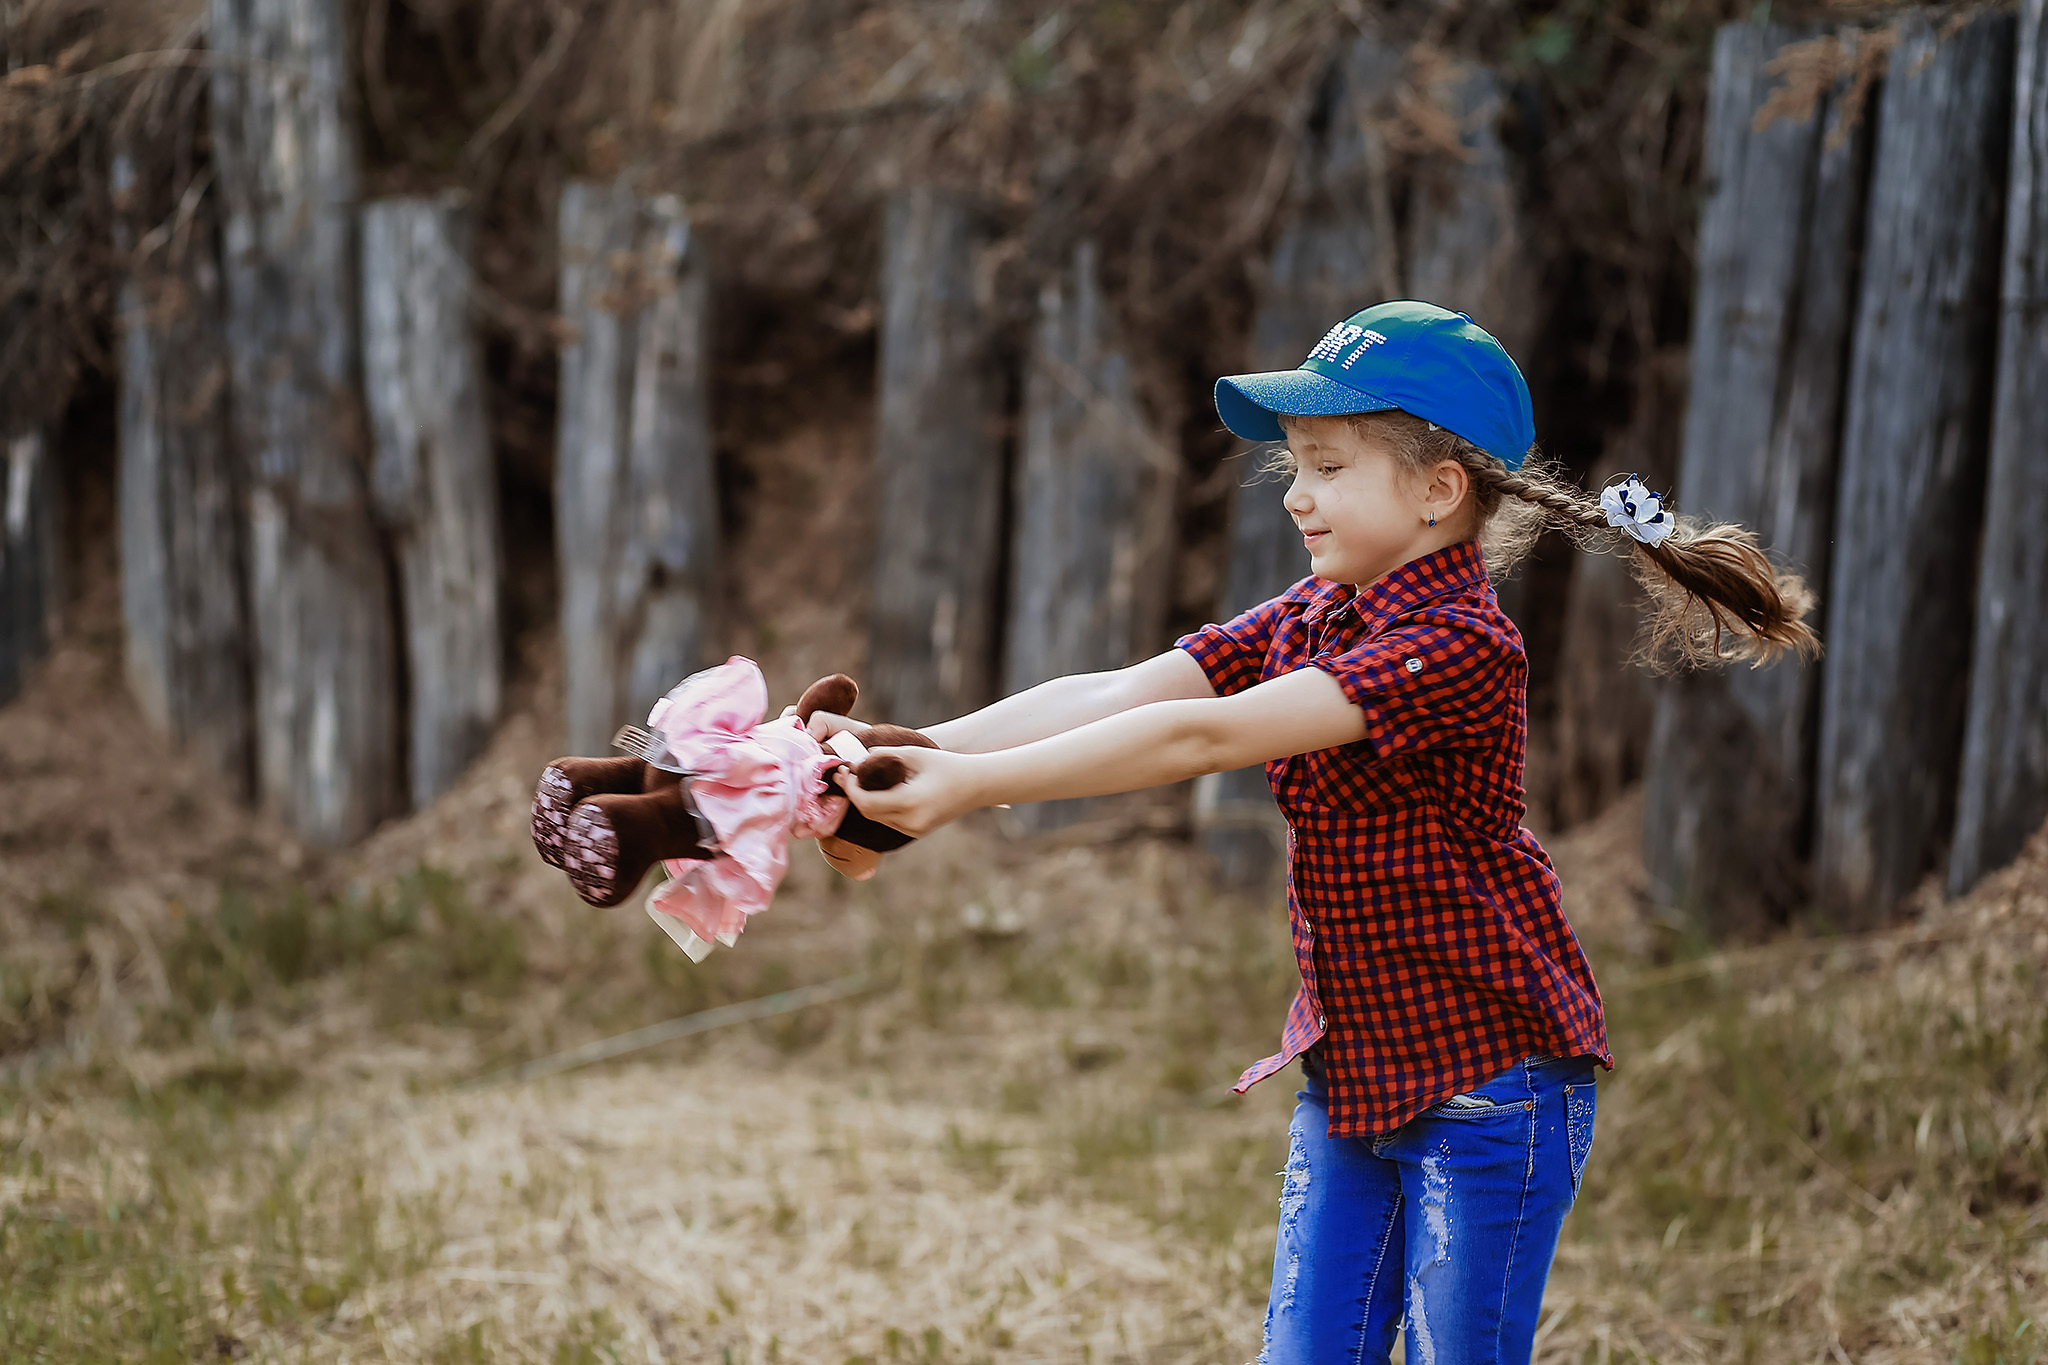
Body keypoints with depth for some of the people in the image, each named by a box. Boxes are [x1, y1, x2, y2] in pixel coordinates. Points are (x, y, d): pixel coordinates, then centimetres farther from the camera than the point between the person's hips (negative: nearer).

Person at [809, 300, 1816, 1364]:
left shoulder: (1458, 647, -22)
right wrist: (909, 751, -13)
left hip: (1488, 1088, -8)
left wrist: (976, 785, -28)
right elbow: (1119, 695, -2)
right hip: (1351, 1078, 8)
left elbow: (1205, 738, -27)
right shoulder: (1311, 618, 8)